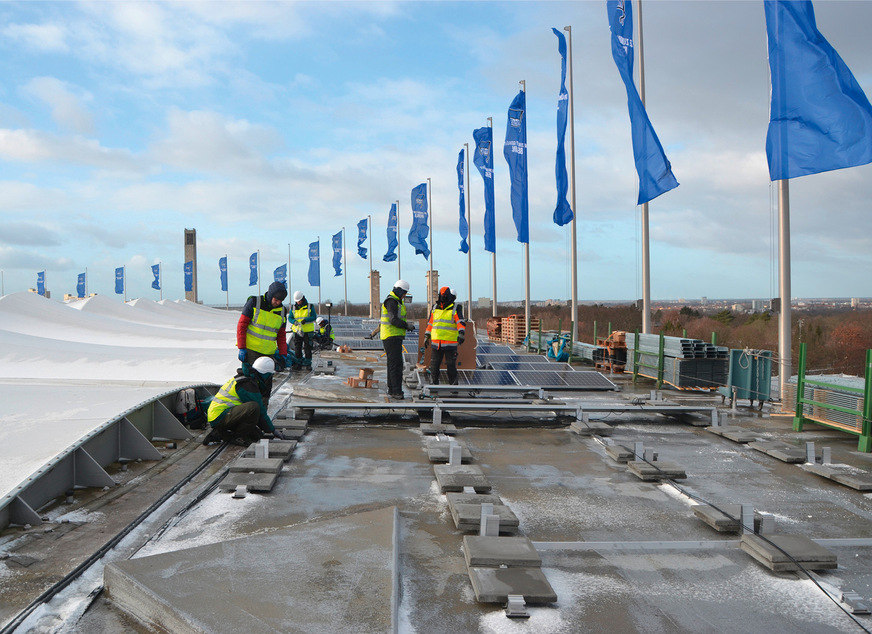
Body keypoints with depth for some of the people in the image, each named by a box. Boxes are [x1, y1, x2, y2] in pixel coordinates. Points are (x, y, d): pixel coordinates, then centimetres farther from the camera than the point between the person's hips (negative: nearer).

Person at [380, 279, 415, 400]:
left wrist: (407, 325, 7)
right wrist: (407, 325, -14)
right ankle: (396, 391, -13)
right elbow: (394, 320, -23)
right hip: (391, 337, -11)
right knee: (396, 364, -12)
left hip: (394, 336, 11)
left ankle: (391, 390, 18)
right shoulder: (391, 301, -14)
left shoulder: (396, 301, 19)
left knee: (393, 363, 13)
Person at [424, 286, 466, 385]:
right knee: (434, 365, 6)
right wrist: (426, 336, 16)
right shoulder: (435, 308, 10)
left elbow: (461, 323, -15)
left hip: (450, 343, -4)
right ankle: (434, 385, 16)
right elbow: (430, 323, 18)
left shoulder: (455, 309, -4)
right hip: (436, 343, 4)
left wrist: (461, 334, -32)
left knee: (451, 366, 1)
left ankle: (453, 385, 12)